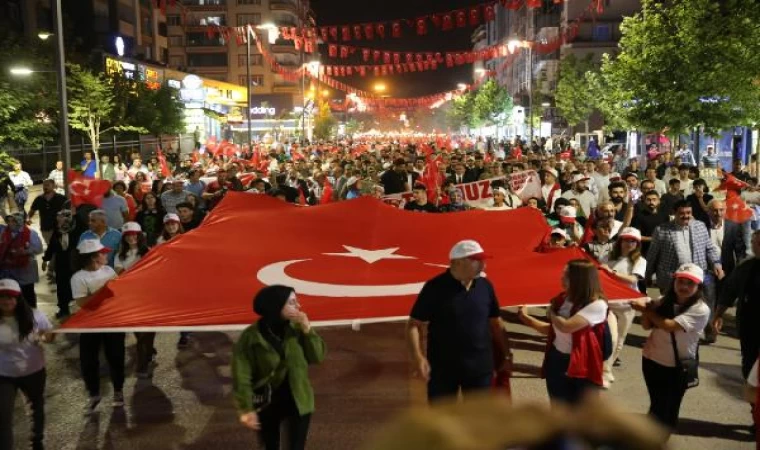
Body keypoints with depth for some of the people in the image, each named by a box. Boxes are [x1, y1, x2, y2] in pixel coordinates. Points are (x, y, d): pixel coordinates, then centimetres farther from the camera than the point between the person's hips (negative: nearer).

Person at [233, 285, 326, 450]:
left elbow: (318, 357, -6)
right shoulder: (251, 338, -18)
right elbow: (242, 377, -13)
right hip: (266, 404, -2)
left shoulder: (296, 329, -8)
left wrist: (307, 330, -19)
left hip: (297, 401, 2)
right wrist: (246, 409, -12)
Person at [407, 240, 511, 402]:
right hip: (443, 367, -4)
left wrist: (506, 356, 14)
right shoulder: (435, 288, -12)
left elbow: (495, 323, 12)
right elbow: (414, 324, -11)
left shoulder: (485, 286, 1)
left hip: (480, 367, 4)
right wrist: (418, 356, -23)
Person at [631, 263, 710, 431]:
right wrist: (646, 306, -17)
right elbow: (647, 325, 1)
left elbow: (669, 326, -24)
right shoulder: (665, 301, 1)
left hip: (677, 367, -4)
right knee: (656, 406, 16)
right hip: (651, 360, 4)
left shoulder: (700, 310, -16)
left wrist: (647, 310, -12)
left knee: (668, 410, 6)